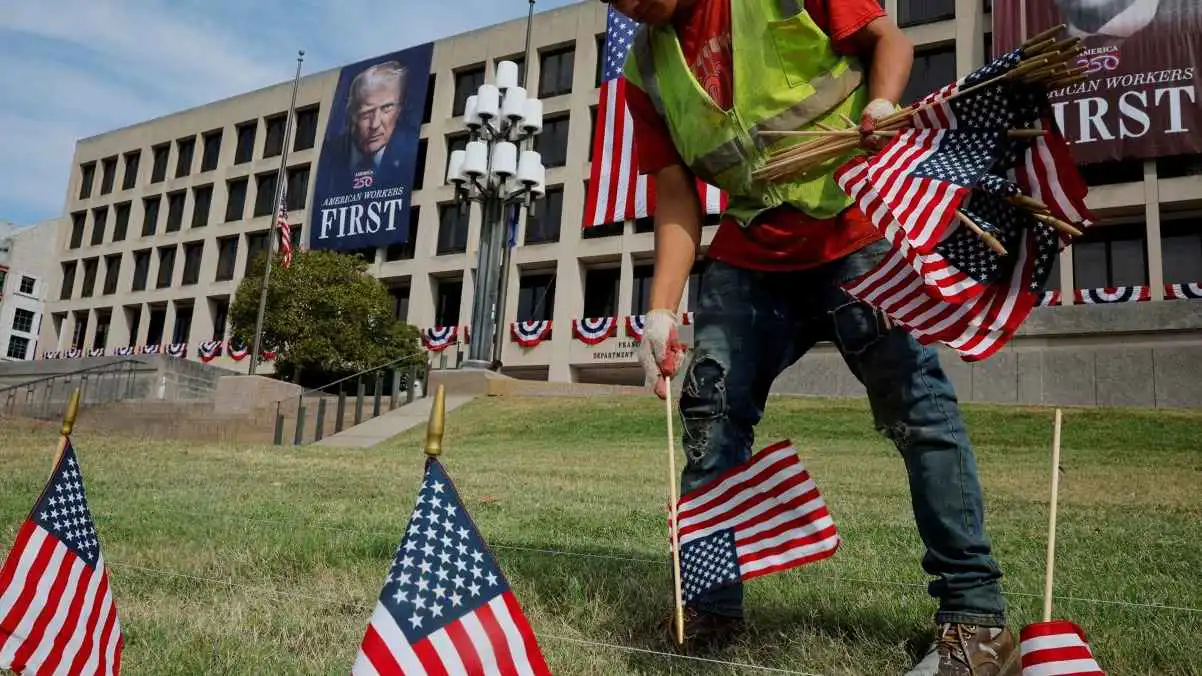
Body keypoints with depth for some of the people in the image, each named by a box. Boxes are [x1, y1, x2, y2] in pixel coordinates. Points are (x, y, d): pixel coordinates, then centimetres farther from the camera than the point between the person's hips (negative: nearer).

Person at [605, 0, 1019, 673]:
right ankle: (711, 606, 16)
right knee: (710, 407, 1)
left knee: (916, 402, -7)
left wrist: (880, 107, -20)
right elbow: (677, 201, 5)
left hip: (858, 229, -4)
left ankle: (978, 618, 5)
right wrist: (662, 311, -4)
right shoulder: (647, 70, 8)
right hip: (751, 254, 5)